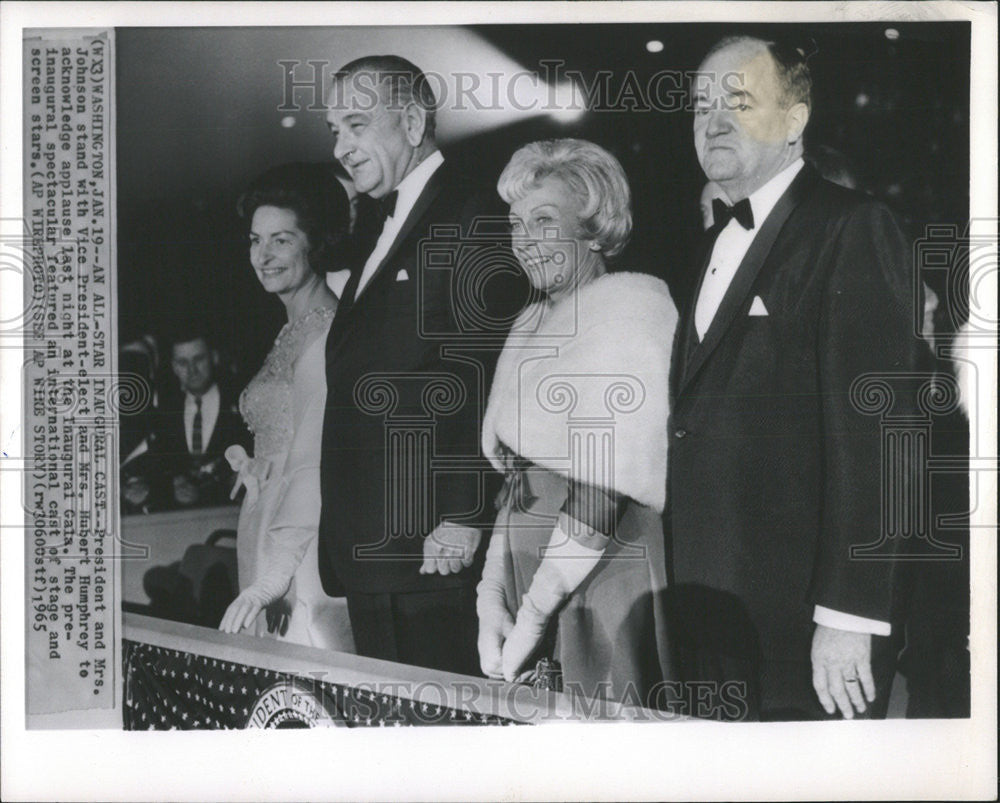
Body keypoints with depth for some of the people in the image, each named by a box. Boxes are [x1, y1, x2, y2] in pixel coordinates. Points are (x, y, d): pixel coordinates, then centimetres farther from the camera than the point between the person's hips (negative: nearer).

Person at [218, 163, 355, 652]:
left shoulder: (325, 336, -12)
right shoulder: (290, 334, 16)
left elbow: (316, 465, -19)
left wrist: (267, 582, -23)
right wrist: (250, 464, 5)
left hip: (305, 555, -9)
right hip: (266, 542, 9)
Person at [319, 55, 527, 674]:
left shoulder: (469, 222, -8)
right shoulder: (387, 233, 21)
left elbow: (482, 378, -16)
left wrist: (462, 516, -20)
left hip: (432, 549, -9)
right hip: (368, 554, 9)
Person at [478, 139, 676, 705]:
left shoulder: (636, 301, -9)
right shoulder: (529, 325, 16)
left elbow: (614, 483, -16)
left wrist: (535, 612, -17)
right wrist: (492, 594, 3)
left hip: (606, 571, -7)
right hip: (526, 578, 7)